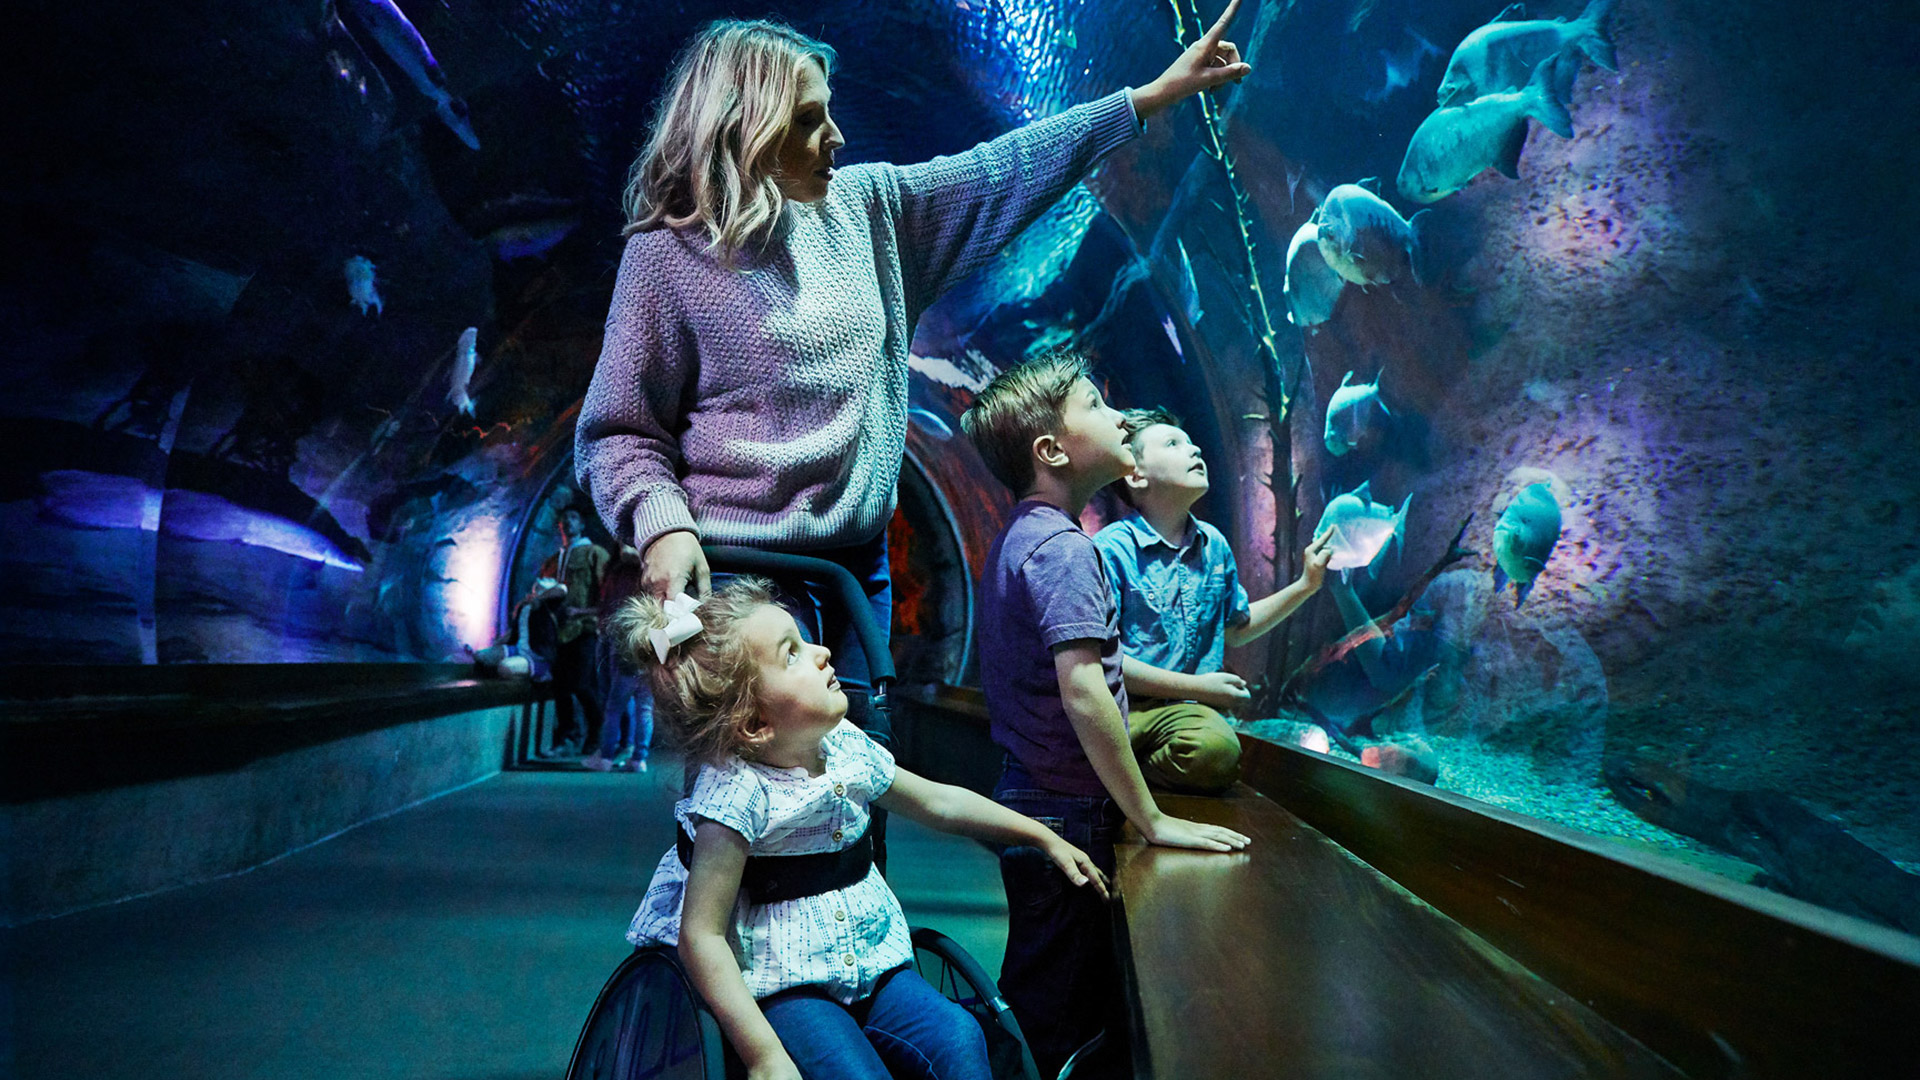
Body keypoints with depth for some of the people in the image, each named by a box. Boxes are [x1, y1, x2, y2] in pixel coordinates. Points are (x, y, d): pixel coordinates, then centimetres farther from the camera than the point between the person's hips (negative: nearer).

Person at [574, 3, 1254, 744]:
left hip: (861, 564, 6)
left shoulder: (862, 207, 5)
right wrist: (662, 524, -24)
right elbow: (618, 433, -5)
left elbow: (1000, 174, 8)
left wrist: (1156, 93, 9)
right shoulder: (668, 253, -9)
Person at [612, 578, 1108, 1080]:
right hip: (787, 990, -6)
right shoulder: (736, 794, -21)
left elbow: (937, 802, 17)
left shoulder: (845, 747, 1)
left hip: (872, 964, 6)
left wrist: (1046, 838, 20)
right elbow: (701, 935, -20)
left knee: (958, 1037, -17)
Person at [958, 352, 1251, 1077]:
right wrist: (1153, 821, -18)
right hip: (1066, 813, -9)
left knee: (1039, 1003, 21)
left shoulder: (1020, 537, 11)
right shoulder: (1064, 548, -19)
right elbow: (1083, 693, -27)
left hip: (1029, 794, 9)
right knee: (1061, 1021, 4)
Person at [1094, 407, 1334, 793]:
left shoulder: (1214, 546, 14)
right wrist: (1196, 686, -8)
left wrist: (1305, 586, 22)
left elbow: (1236, 628, 28)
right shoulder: (1111, 549, -7)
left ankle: (1130, 773, -6)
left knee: (1218, 748, -33)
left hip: (1182, 708, 4)